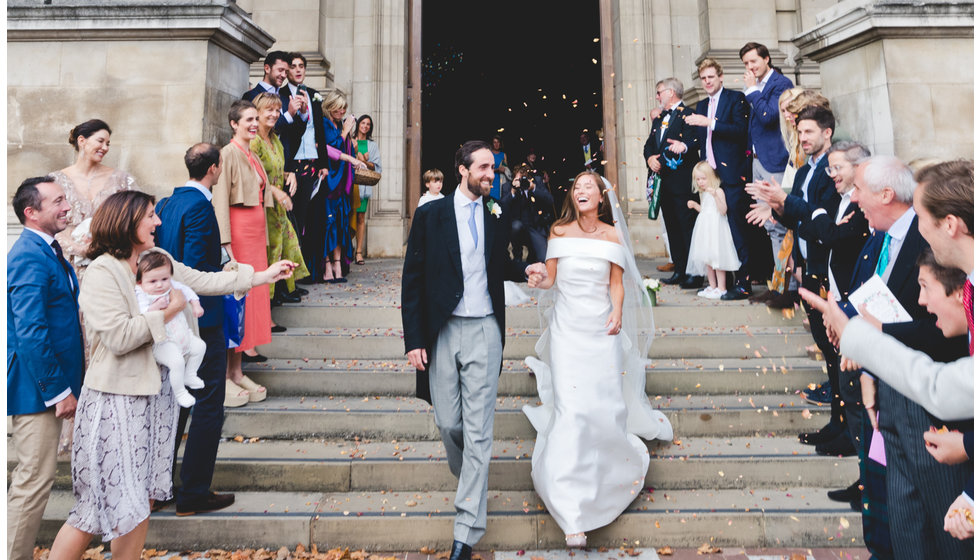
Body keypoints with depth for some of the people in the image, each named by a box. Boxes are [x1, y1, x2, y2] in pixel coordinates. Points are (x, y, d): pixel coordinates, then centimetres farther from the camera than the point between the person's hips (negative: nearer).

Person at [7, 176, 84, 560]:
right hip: (35, 388, -10)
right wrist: (59, 391, -22)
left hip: (49, 384, 10)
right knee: (34, 481, 0)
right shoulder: (30, 257, -20)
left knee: (32, 479, 21)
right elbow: (30, 333, -26)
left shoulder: (48, 251, 12)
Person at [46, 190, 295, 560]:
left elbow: (205, 281, 10)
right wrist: (170, 310, -13)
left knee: (143, 494, 14)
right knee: (110, 498, 0)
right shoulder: (102, 272, -15)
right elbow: (118, 336, -22)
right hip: (118, 399, -7)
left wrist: (265, 275, 9)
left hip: (156, 393, 7)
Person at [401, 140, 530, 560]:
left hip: (484, 332, 1)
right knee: (447, 422, 9)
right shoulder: (431, 214, 0)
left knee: (479, 430, -1)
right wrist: (413, 339, -6)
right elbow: (412, 280, -1)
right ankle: (467, 477, 42)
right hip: (441, 332, 0)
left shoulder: (497, 218, 7)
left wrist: (526, 270, -2)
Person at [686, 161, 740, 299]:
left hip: (716, 229, -9)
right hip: (705, 229, 9)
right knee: (707, 259, 12)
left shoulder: (718, 191, -11)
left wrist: (715, 196, -31)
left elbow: (723, 210, -21)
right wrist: (695, 205, 11)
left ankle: (721, 288, -1)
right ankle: (712, 286, 22)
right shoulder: (704, 193, 15)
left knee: (717, 258, -7)